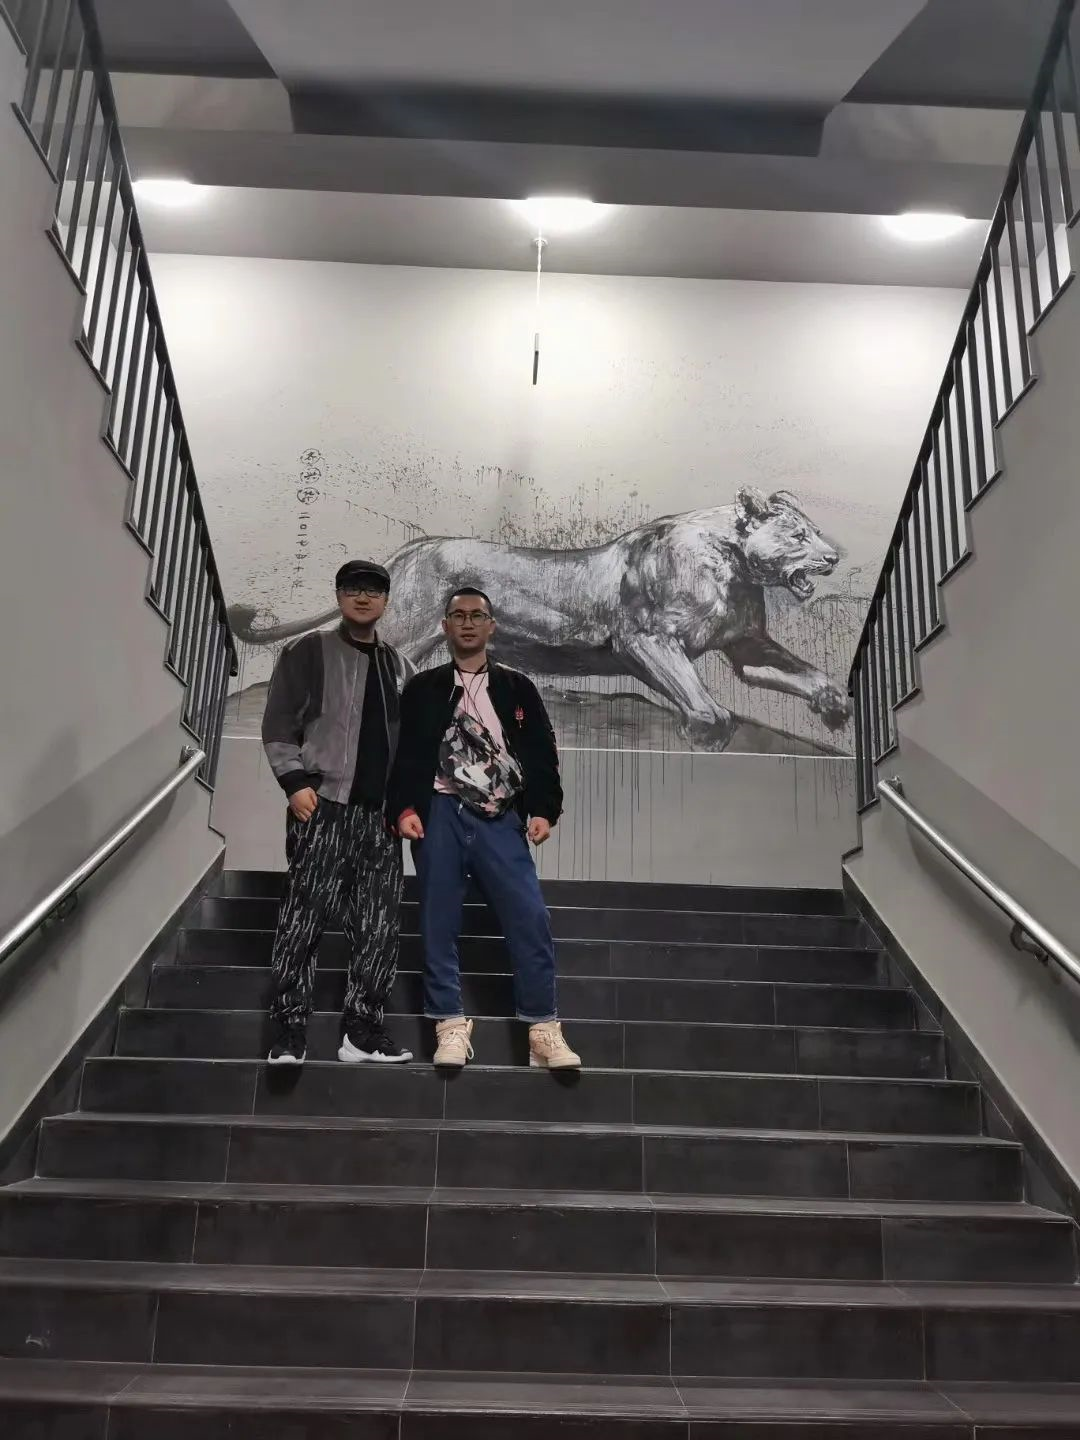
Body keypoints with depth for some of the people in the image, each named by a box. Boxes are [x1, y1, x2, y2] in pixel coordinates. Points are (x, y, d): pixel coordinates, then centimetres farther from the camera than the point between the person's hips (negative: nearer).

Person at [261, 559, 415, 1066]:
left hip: (381, 814, 4)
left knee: (378, 929, 3)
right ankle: (288, 1033, 4)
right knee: (303, 921, -3)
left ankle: (363, 1032, 12)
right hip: (324, 806, -4)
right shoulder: (308, 652, 5)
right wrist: (295, 781, -13)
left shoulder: (401, 667, 18)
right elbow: (279, 726, -1)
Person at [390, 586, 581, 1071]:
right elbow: (405, 753, 6)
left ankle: (543, 1029, 1)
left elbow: (541, 753, 9)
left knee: (531, 921, -7)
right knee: (439, 923, 1)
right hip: (441, 815, 0)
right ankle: (451, 1026, 11)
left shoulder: (517, 688, 14)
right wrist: (405, 808, -8)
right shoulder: (422, 689, 12)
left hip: (500, 820, 0)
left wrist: (543, 810, -3)